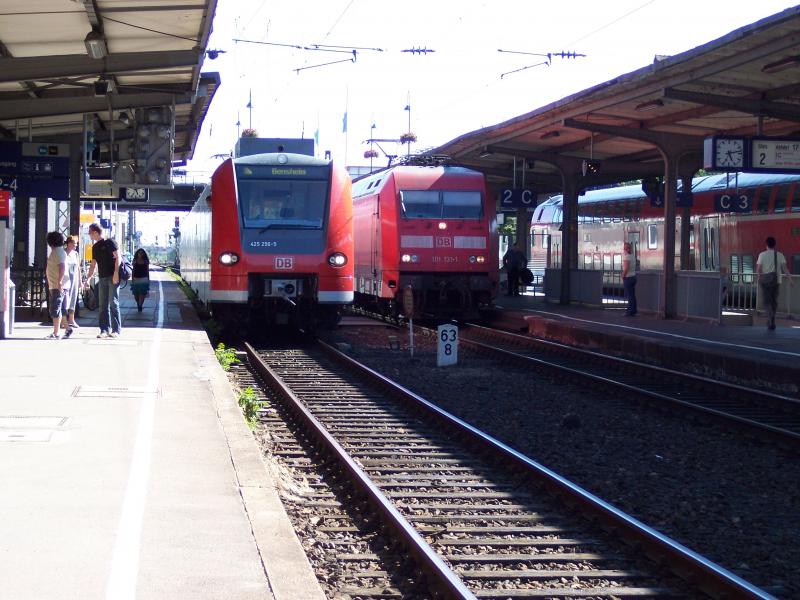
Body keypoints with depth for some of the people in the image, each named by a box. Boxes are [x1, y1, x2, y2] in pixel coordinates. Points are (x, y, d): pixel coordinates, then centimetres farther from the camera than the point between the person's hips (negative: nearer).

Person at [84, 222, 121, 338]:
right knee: (103, 305, 4)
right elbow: (93, 265, 22)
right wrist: (88, 279, 15)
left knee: (113, 303, -8)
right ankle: (104, 330, 6)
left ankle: (116, 330, -5)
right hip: (102, 278, 7)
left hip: (112, 277, -7)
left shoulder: (109, 242, -3)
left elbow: (118, 257, -9)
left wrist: (116, 273, -18)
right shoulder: (95, 247, 17)